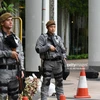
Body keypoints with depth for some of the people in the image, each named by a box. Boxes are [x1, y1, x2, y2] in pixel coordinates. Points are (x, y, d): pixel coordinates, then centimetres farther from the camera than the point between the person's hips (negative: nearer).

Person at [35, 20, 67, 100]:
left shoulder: (58, 38, 15)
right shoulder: (43, 37, 0)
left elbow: (63, 49, 19)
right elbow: (38, 49, -9)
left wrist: (64, 57, 1)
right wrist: (48, 47, -16)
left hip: (58, 62, 5)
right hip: (47, 62, -5)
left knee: (59, 82, 9)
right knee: (46, 82, -6)